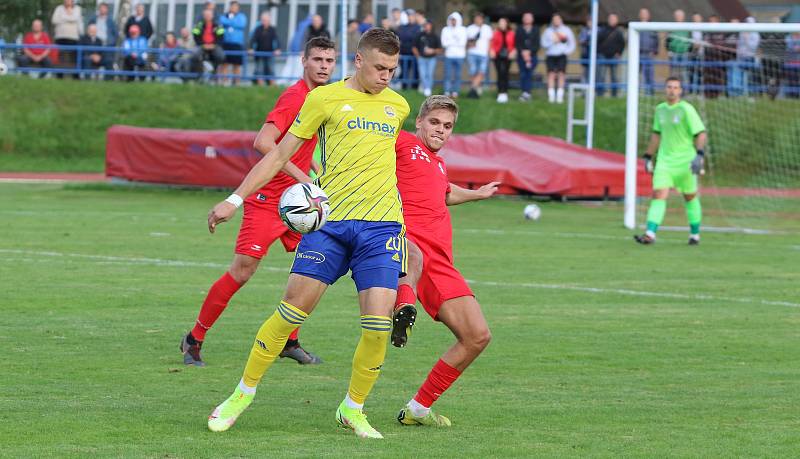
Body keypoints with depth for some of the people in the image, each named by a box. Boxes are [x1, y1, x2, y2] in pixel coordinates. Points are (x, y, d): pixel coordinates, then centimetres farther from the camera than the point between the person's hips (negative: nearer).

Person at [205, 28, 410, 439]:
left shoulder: (398, 106, 12)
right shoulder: (325, 98, 2)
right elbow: (280, 154, 5)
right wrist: (235, 199, 1)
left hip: (382, 224, 2)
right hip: (329, 221, -2)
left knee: (378, 323, -10)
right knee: (292, 310, -6)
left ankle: (352, 409, 8)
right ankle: (243, 394, 10)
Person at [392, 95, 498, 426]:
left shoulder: (438, 164, 33)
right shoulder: (402, 142, 11)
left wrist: (477, 194, 69)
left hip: (439, 261, 8)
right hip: (404, 236, -8)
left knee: (478, 337, 2)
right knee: (414, 257, -46)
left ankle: (418, 409, 11)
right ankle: (404, 308, -80)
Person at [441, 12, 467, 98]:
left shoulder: (463, 30, 4)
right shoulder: (445, 30, 8)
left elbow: (462, 43, -5)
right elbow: (444, 43, -2)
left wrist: (450, 42, -5)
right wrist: (456, 41, -6)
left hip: (459, 55, 0)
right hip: (449, 55, 0)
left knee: (457, 75, 0)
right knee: (448, 75, -5)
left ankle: (455, 92, 5)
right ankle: (447, 92, -4)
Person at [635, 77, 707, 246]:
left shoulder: (686, 109, -8)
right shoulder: (660, 109, 9)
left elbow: (700, 133, -10)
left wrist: (699, 155, -22)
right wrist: (648, 156, 22)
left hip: (685, 161, -4)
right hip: (664, 160, 4)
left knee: (690, 197, 10)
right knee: (659, 195, -11)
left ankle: (695, 233, 26)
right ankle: (650, 234, -19)